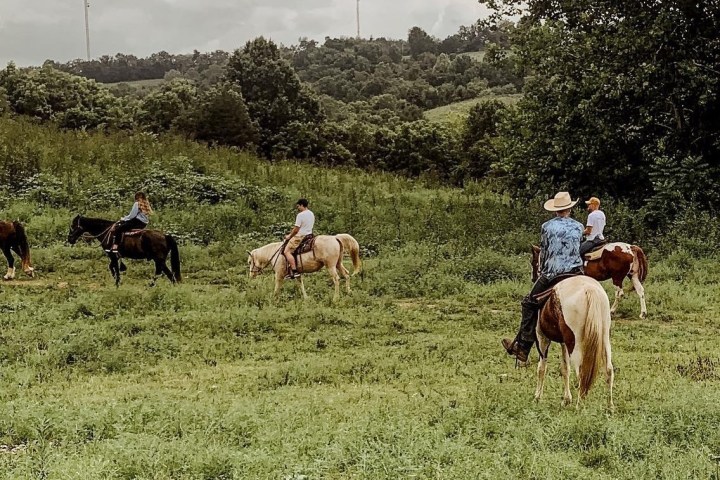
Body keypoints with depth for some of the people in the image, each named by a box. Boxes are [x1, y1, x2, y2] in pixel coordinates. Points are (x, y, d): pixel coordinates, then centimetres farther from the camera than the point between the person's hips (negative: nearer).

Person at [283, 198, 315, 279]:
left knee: (287, 251, -12)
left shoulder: (300, 215, -17)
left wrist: (289, 236, 0)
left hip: (300, 236, -10)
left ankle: (294, 271, -22)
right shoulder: (312, 214, 12)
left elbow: (296, 229, -17)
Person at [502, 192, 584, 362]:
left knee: (529, 304, 10)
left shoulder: (547, 226, 0)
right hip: (576, 272, 3)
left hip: (551, 274, -2)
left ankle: (522, 347, 10)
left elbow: (543, 252, 7)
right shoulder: (579, 227, 9)